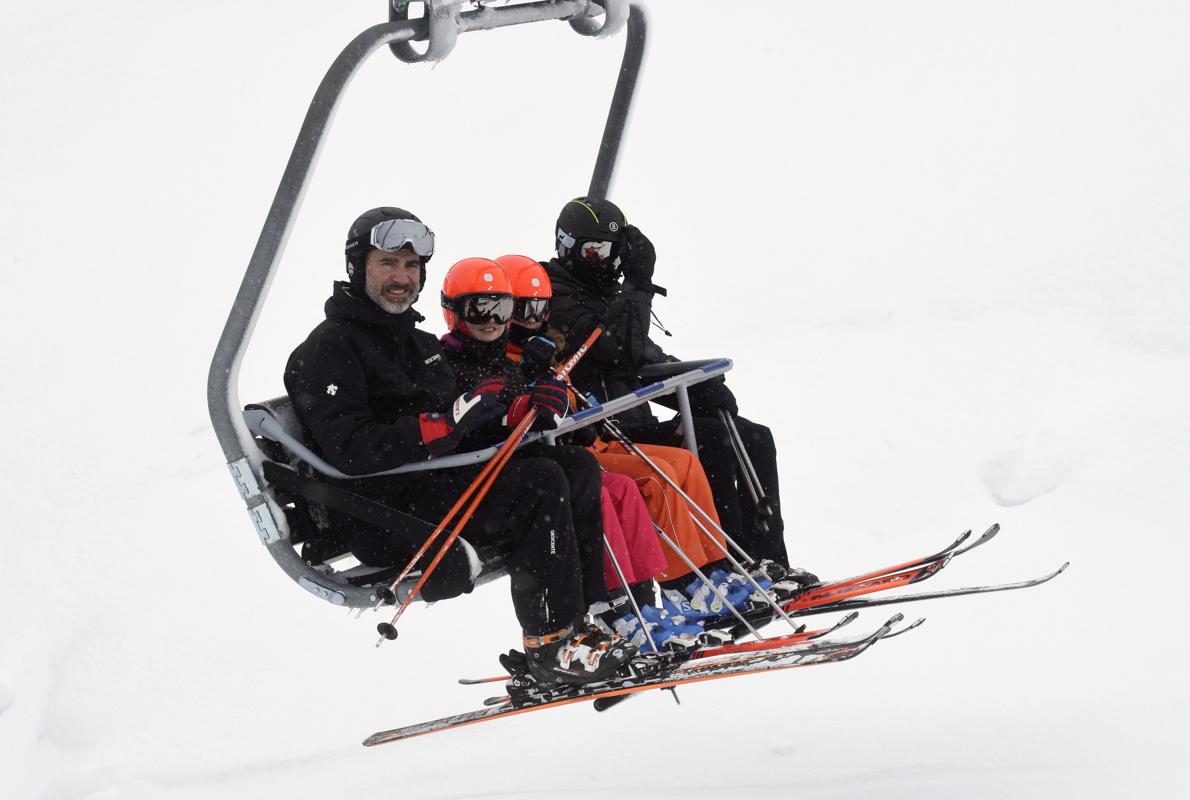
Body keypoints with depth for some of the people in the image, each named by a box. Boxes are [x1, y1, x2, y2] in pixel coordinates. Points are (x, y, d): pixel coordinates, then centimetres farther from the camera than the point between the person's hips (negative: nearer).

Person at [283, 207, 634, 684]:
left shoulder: (418, 344, 23)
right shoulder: (327, 351, -7)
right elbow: (350, 451, -21)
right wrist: (444, 424, -27)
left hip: (442, 484, 9)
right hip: (388, 522, -9)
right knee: (540, 483, -24)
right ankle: (551, 643, -21)